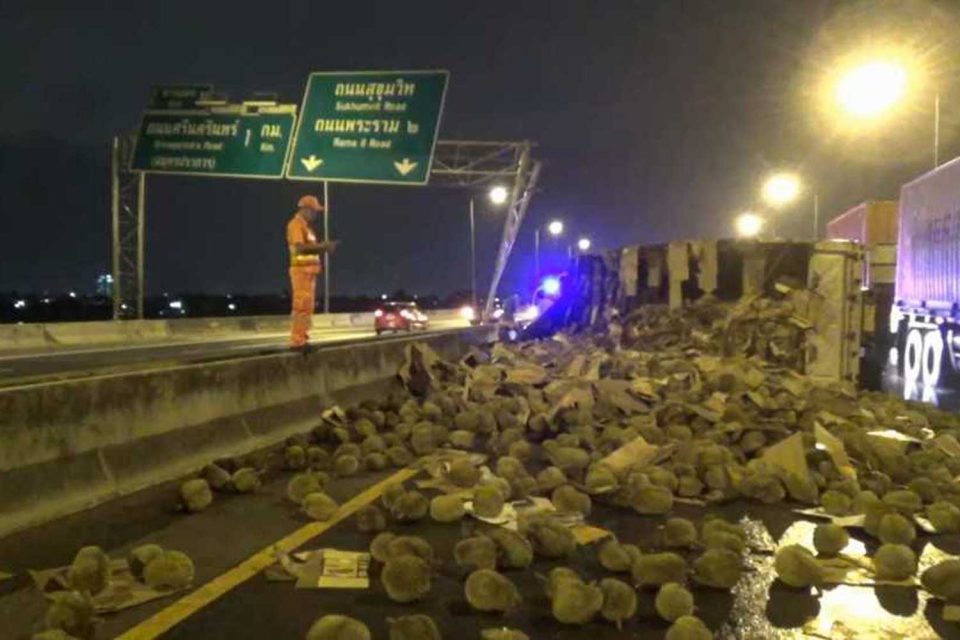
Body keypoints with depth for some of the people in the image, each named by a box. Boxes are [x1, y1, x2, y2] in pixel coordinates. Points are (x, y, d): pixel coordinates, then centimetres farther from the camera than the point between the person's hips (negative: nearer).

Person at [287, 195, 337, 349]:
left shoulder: (306, 226, 20)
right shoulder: (295, 224, -10)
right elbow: (300, 247, -21)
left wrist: (323, 248, 3)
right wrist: (321, 246, -18)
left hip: (309, 270, 10)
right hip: (301, 270, -10)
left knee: (307, 307, 11)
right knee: (301, 306, -12)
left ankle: (301, 339, 15)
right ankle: (297, 341, -12)